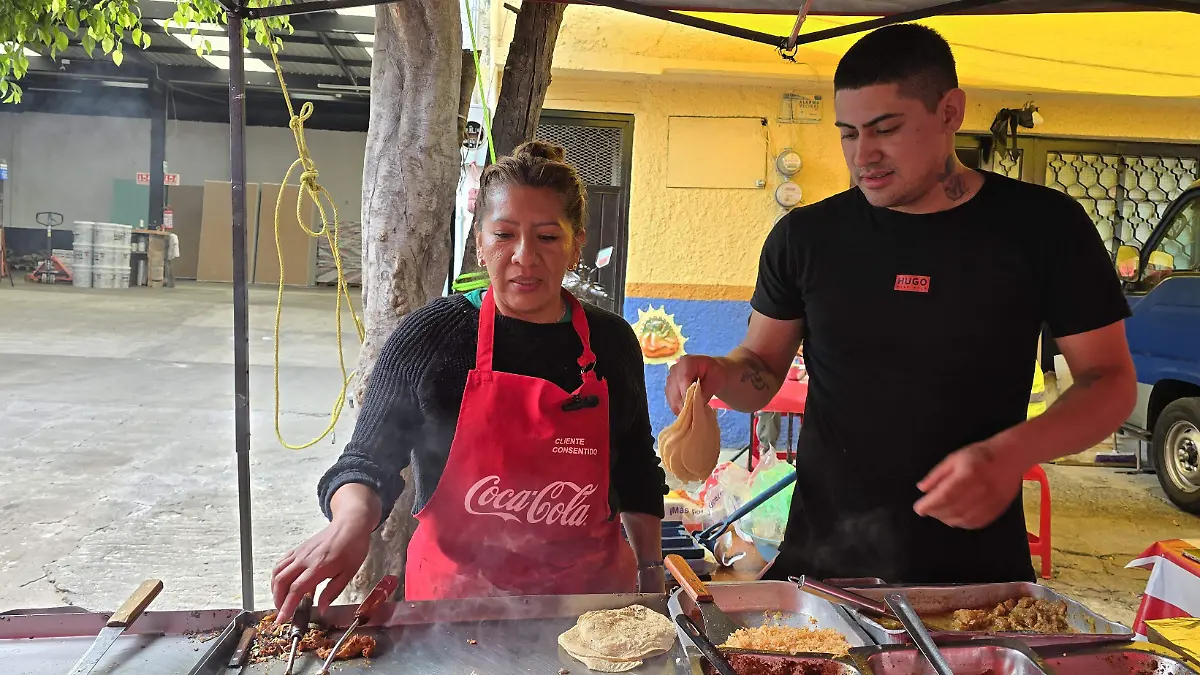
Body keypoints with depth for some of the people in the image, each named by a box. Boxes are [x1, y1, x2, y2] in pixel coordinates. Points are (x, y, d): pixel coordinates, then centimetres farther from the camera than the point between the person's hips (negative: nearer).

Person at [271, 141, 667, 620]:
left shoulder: (612, 342, -1)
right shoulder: (430, 337, -10)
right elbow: (368, 459, -7)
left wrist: (651, 572, 11)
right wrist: (352, 520, -28)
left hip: (590, 593, 2)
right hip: (454, 596, -1)